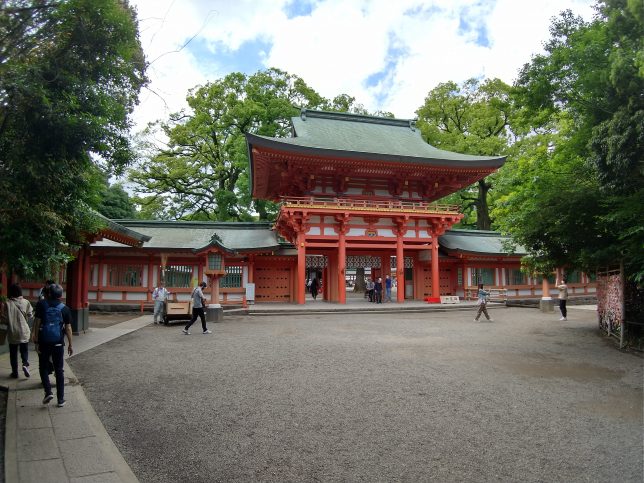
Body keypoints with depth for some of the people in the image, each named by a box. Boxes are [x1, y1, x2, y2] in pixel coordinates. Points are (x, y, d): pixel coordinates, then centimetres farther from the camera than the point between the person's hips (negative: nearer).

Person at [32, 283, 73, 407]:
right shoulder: (65, 309, -1)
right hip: (58, 343, 1)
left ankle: (48, 392, -1)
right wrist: (70, 345, 6)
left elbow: (37, 323, -6)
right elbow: (68, 328, -1)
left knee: (43, 367, 16)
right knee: (59, 370, 9)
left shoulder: (41, 305, -4)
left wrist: (36, 341, -2)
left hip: (44, 342, -1)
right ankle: (61, 399, 11)